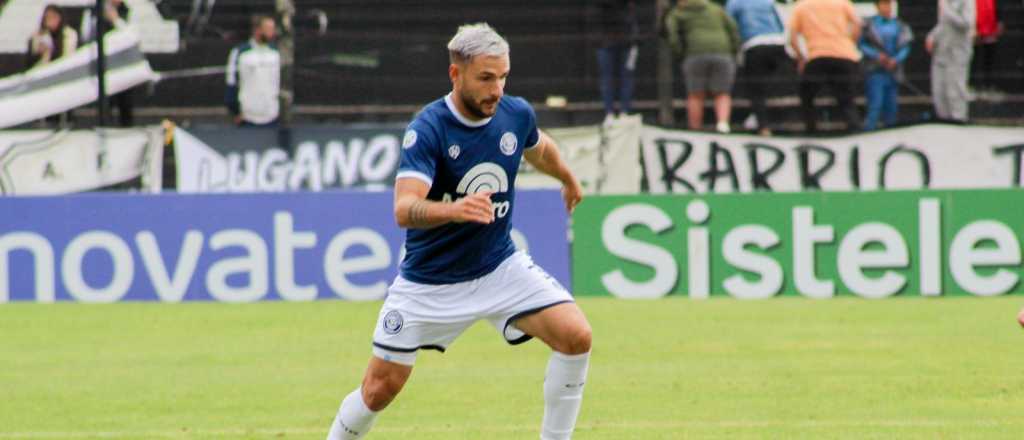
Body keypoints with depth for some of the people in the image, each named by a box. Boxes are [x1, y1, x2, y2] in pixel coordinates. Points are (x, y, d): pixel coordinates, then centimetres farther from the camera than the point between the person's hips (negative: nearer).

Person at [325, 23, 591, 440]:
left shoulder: (517, 114, -6)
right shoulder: (428, 128, -22)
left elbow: (539, 149, 20)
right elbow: (404, 210, -35)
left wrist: (569, 180, 39)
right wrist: (454, 209, -54)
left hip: (500, 265, 4)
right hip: (429, 281, -4)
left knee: (576, 336, -16)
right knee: (381, 388, 0)